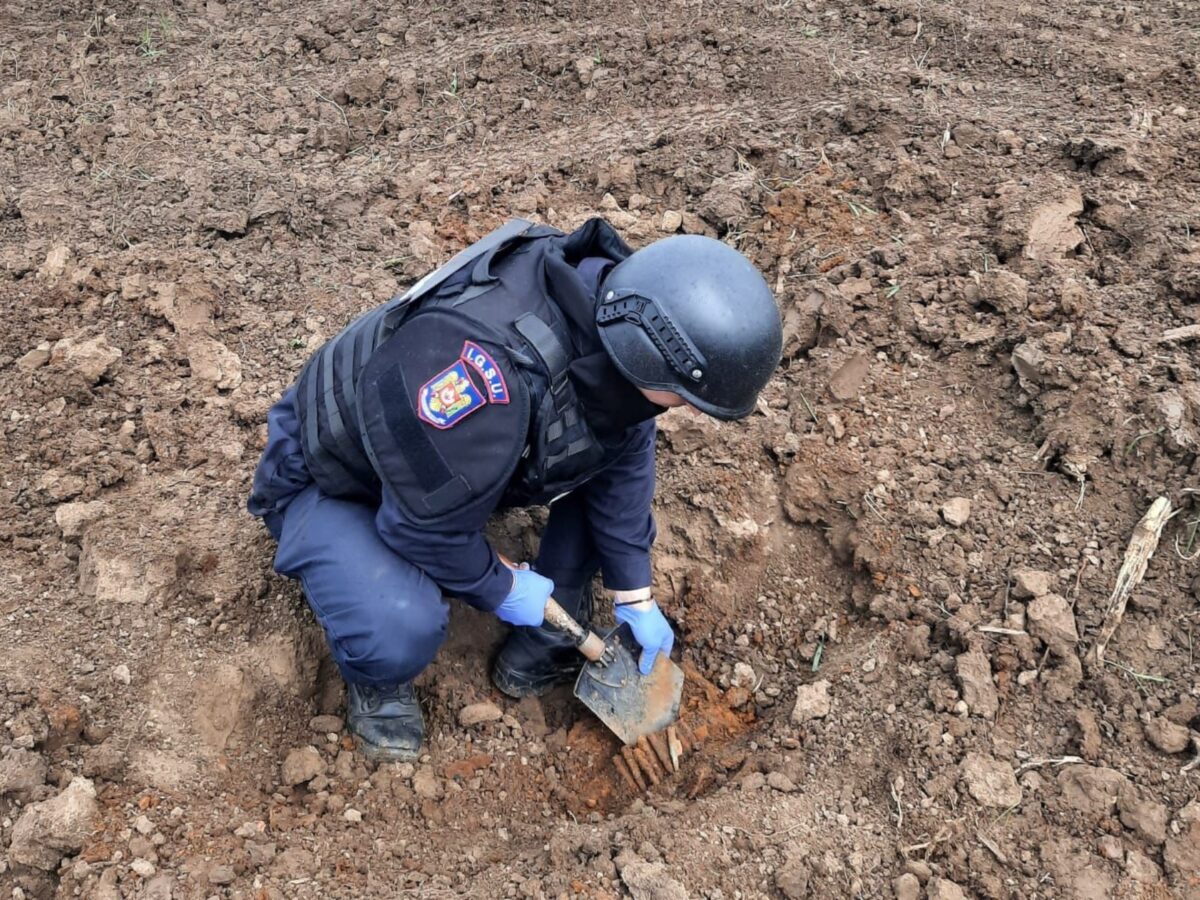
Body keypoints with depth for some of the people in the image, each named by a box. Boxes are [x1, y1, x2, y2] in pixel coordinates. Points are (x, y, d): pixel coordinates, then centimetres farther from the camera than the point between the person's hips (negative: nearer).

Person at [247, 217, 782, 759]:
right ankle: (376, 678, 5)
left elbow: (624, 463, -5)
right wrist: (500, 589, -13)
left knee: (625, 449, -6)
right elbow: (429, 525, -31)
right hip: (330, 484, -7)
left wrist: (634, 595, -1)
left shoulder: (617, 319, -19)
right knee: (404, 630, -35)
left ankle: (543, 648, 8)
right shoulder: (488, 383, -44)